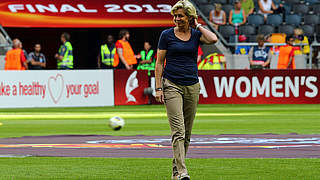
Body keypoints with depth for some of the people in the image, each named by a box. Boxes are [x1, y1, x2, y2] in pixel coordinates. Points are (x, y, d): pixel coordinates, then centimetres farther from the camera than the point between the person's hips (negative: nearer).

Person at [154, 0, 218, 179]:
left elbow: (213, 39, -16)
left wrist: (198, 26, -3)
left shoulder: (196, 34, 6)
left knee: (187, 133, 8)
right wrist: (159, 87, -4)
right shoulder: (167, 35, 1)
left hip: (192, 86, 3)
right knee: (178, 131, -14)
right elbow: (159, 63, 2)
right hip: (172, 85, -3)